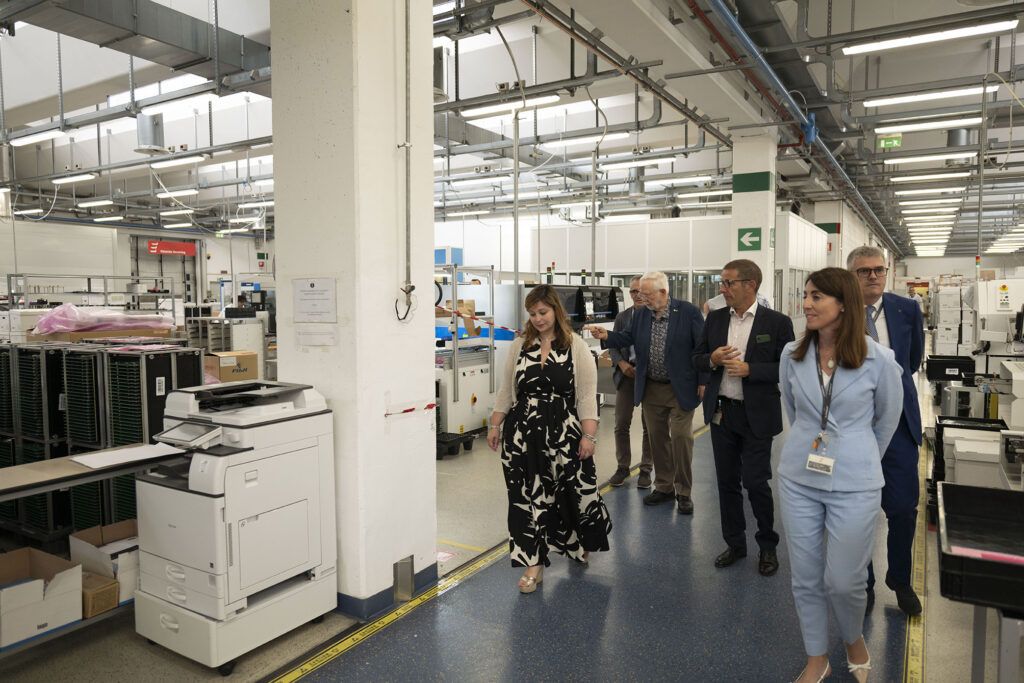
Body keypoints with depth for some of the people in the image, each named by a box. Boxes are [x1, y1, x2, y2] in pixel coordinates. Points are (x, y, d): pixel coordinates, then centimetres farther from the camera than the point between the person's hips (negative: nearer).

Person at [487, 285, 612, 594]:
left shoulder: (576, 347, -4)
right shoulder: (520, 345, 5)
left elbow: (587, 394, -6)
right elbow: (506, 389, 10)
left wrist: (589, 435, -11)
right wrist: (495, 425, 8)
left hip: (562, 434, -2)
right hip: (523, 433, 2)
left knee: (572, 491, 8)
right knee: (527, 496, 3)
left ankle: (581, 544, 39)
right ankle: (534, 563, 14)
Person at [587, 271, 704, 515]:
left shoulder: (688, 312, -11)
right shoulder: (641, 314, 2)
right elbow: (628, 338, 13)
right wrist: (606, 336, -6)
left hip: (681, 388, -5)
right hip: (651, 388, 5)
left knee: (681, 437, -2)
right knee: (657, 438, 13)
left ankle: (683, 492, 14)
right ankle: (663, 487, 28)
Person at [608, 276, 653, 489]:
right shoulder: (622, 317, 8)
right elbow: (613, 346, 9)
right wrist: (622, 363, -8)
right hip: (627, 373, 3)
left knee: (649, 425, 7)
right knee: (621, 424, 5)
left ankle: (646, 469, 19)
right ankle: (623, 467, 19)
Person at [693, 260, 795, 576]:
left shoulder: (777, 322, -8)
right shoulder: (715, 319, 4)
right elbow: (697, 358, 10)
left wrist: (749, 369, -21)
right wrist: (712, 359, -12)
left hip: (756, 416, -4)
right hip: (721, 412, 4)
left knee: (755, 482, 0)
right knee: (727, 482, 13)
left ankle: (767, 546, 24)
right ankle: (734, 543, 29)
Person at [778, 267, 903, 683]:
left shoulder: (879, 360, -12)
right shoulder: (792, 355, -3)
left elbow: (887, 421, 4)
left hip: (854, 486, -3)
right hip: (798, 479, 3)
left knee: (844, 581, 6)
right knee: (805, 577, 12)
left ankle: (855, 641, 39)